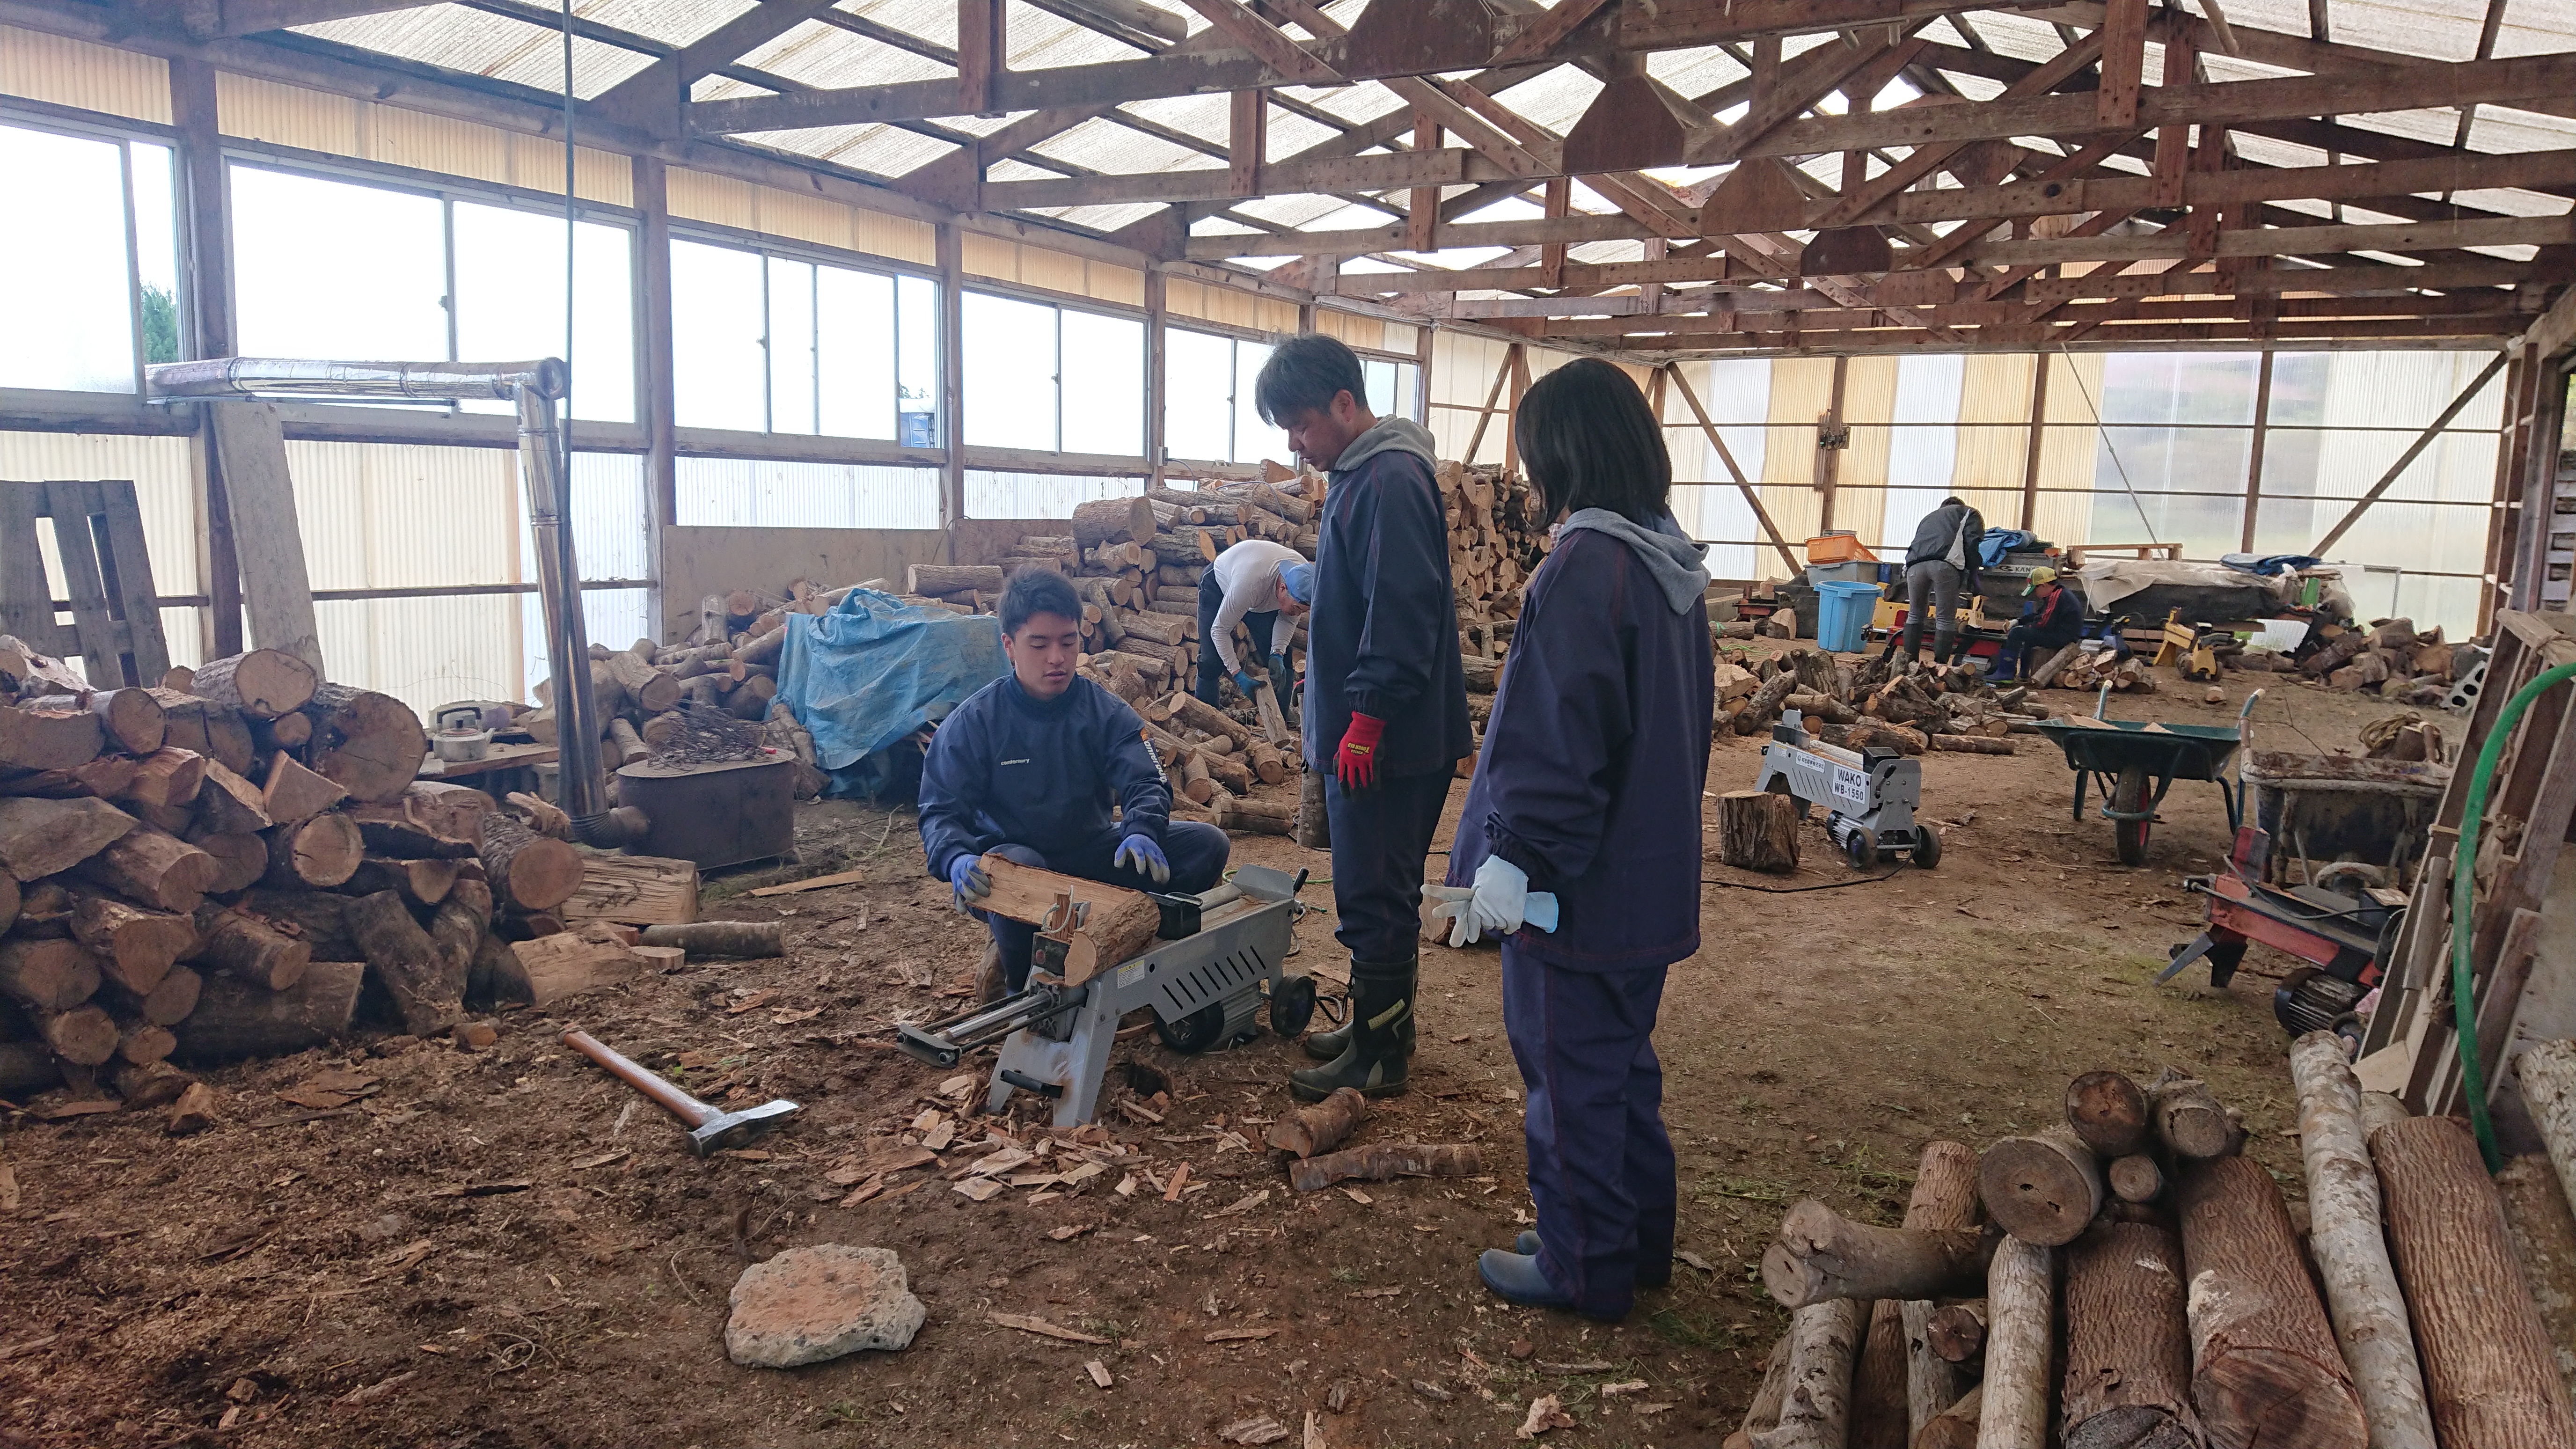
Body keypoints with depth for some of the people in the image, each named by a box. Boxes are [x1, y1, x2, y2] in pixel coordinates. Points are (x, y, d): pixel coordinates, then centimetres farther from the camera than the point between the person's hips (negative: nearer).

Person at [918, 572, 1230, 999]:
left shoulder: (1107, 712, -2)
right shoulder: (972, 723, -9)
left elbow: (1145, 783, -12)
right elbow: (941, 812, -12)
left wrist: (1141, 832, -37)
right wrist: (956, 858, -37)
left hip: (1091, 855, 3)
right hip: (1010, 857, -3)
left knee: (1207, 843, -14)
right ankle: (1022, 983, -10)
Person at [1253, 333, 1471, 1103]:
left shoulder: (1391, 482, -18)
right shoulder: (1359, 474, 14)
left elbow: (1401, 610, -24)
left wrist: (1365, 718, -23)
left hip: (1387, 741, -10)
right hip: (1363, 735, 10)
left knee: (1374, 897, -1)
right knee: (1381, 893, 18)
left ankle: (1376, 1054, 10)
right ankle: (1382, 1024, 30)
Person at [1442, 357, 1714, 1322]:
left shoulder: (1584, 568, -20)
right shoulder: (1675, 565, 8)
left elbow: (1557, 734, -25)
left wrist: (1516, 853, -21)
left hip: (1577, 881, -9)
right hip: (1652, 874, 9)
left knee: (1572, 1073, 6)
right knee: (1623, 1061, 21)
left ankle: (1583, 1269, 20)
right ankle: (1640, 1243, 35)